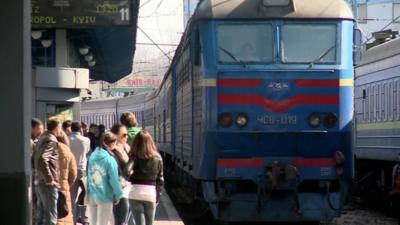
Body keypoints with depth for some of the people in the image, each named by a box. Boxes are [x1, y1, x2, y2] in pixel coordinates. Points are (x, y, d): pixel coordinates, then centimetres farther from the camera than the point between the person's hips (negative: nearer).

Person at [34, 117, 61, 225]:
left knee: (41, 216, 14)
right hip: (48, 184, -9)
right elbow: (42, 159, -29)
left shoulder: (42, 138, 14)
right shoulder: (51, 140, -15)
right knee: (50, 216, -5)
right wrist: (50, 179, -23)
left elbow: (35, 158, 21)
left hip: (40, 182, 9)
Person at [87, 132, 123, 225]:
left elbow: (89, 175, 7)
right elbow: (114, 180, -15)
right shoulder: (110, 160, -17)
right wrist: (118, 195, -4)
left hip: (92, 195, 6)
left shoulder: (92, 156, 0)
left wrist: (89, 190, 15)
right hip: (105, 196, -6)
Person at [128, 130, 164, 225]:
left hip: (135, 193, -1)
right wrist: (158, 196, 14)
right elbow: (160, 180, 6)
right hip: (151, 193, 1)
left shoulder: (133, 157, -5)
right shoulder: (157, 158, 2)